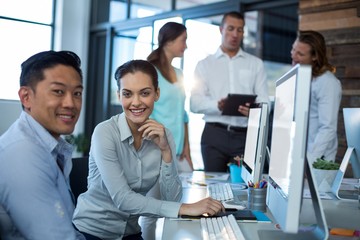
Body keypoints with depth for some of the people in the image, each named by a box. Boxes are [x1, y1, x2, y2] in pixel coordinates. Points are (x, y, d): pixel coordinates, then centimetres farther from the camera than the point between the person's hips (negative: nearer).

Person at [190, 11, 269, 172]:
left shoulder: (256, 64, 12)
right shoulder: (205, 64, 9)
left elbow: (264, 101, 4)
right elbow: (195, 103, -1)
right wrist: (217, 105, -21)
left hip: (246, 135, 1)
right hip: (214, 134, 0)